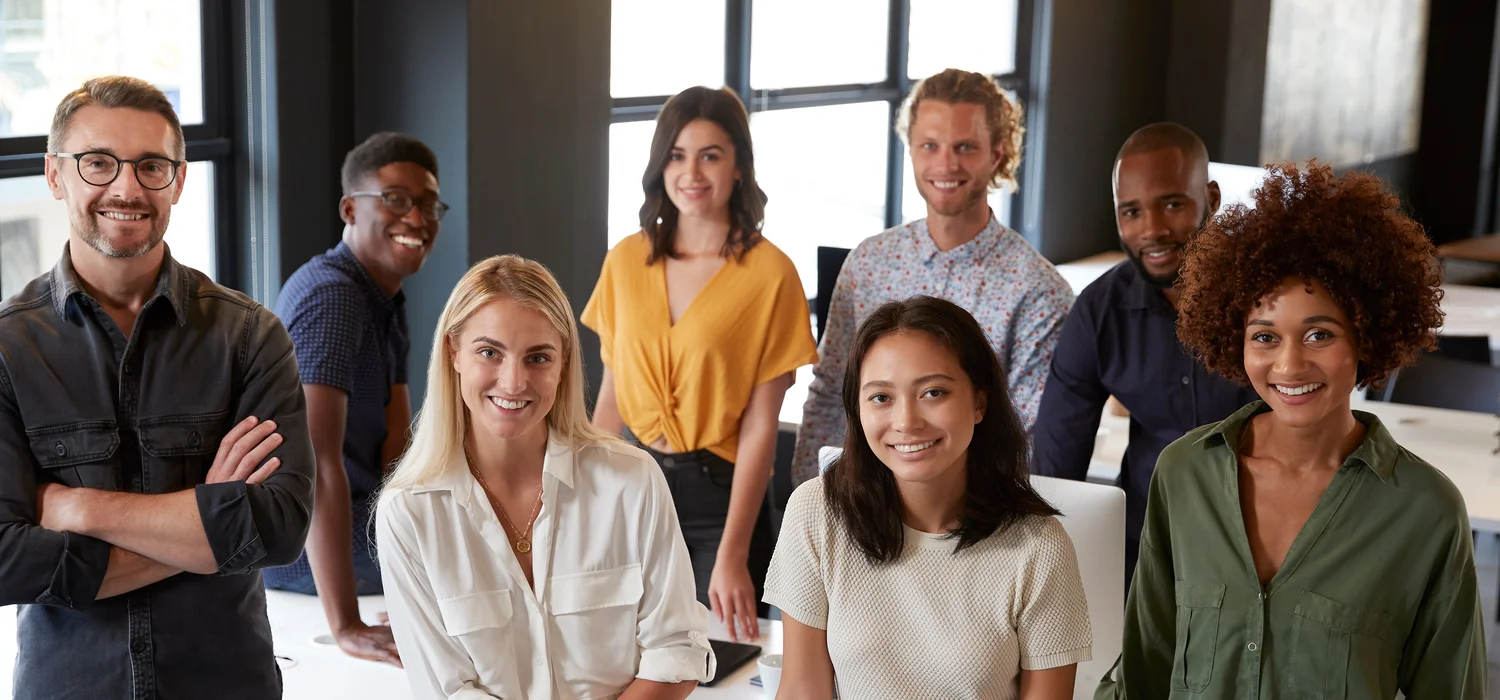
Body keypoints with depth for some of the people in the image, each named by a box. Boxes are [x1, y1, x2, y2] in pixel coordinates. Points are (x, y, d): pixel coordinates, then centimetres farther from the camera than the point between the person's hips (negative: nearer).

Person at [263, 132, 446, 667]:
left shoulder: (390, 302, 7)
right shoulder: (332, 296, -24)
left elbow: (397, 444, -3)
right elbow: (316, 458, -34)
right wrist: (346, 627, -39)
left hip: (343, 520, 9)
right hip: (294, 549, -9)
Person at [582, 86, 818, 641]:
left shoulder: (769, 272, -10)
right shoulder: (626, 261, 4)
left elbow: (760, 427, -11)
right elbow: (611, 396, 10)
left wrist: (731, 557, -14)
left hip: (718, 493, -4)